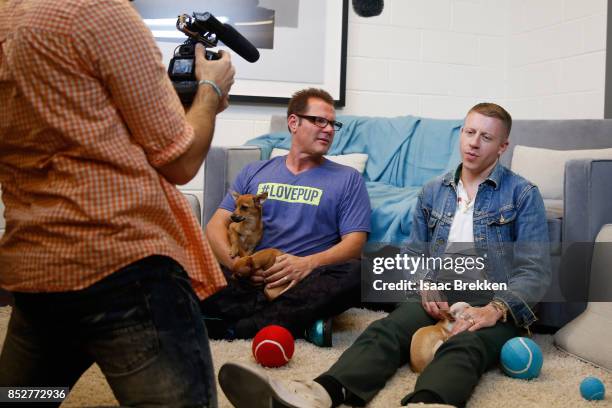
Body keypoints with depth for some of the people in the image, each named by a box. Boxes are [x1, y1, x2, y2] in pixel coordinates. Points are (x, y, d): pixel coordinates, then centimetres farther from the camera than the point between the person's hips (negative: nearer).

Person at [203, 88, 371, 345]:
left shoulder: (348, 179, 14)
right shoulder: (254, 172, 19)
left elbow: (354, 243, 3)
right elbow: (216, 226, 10)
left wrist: (308, 263, -17)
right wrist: (236, 262, -13)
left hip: (305, 283, 0)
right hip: (249, 280, 1)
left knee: (354, 273, -34)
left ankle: (232, 327, -28)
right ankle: (298, 322, -28)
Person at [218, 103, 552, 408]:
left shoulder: (523, 194, 5)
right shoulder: (433, 192, 18)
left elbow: (536, 271, -3)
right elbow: (413, 253, 20)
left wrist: (495, 309, -21)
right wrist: (425, 286, -4)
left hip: (495, 304, -3)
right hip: (439, 298, 4)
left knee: (464, 346, -38)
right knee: (384, 331, -28)